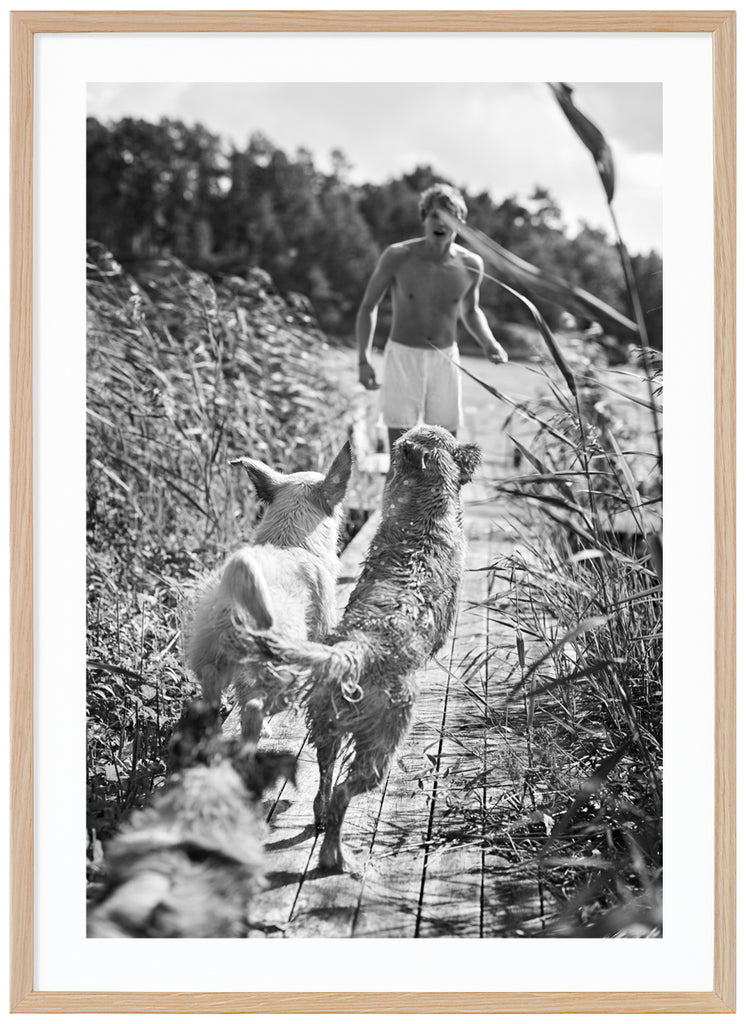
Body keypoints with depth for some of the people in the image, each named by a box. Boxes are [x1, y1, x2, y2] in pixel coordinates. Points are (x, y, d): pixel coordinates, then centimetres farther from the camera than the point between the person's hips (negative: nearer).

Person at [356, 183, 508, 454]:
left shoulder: (470, 265, -6)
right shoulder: (398, 257, -14)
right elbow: (368, 306, -1)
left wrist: (488, 342, -4)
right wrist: (363, 360, -11)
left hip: (445, 360, 3)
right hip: (402, 357, -2)